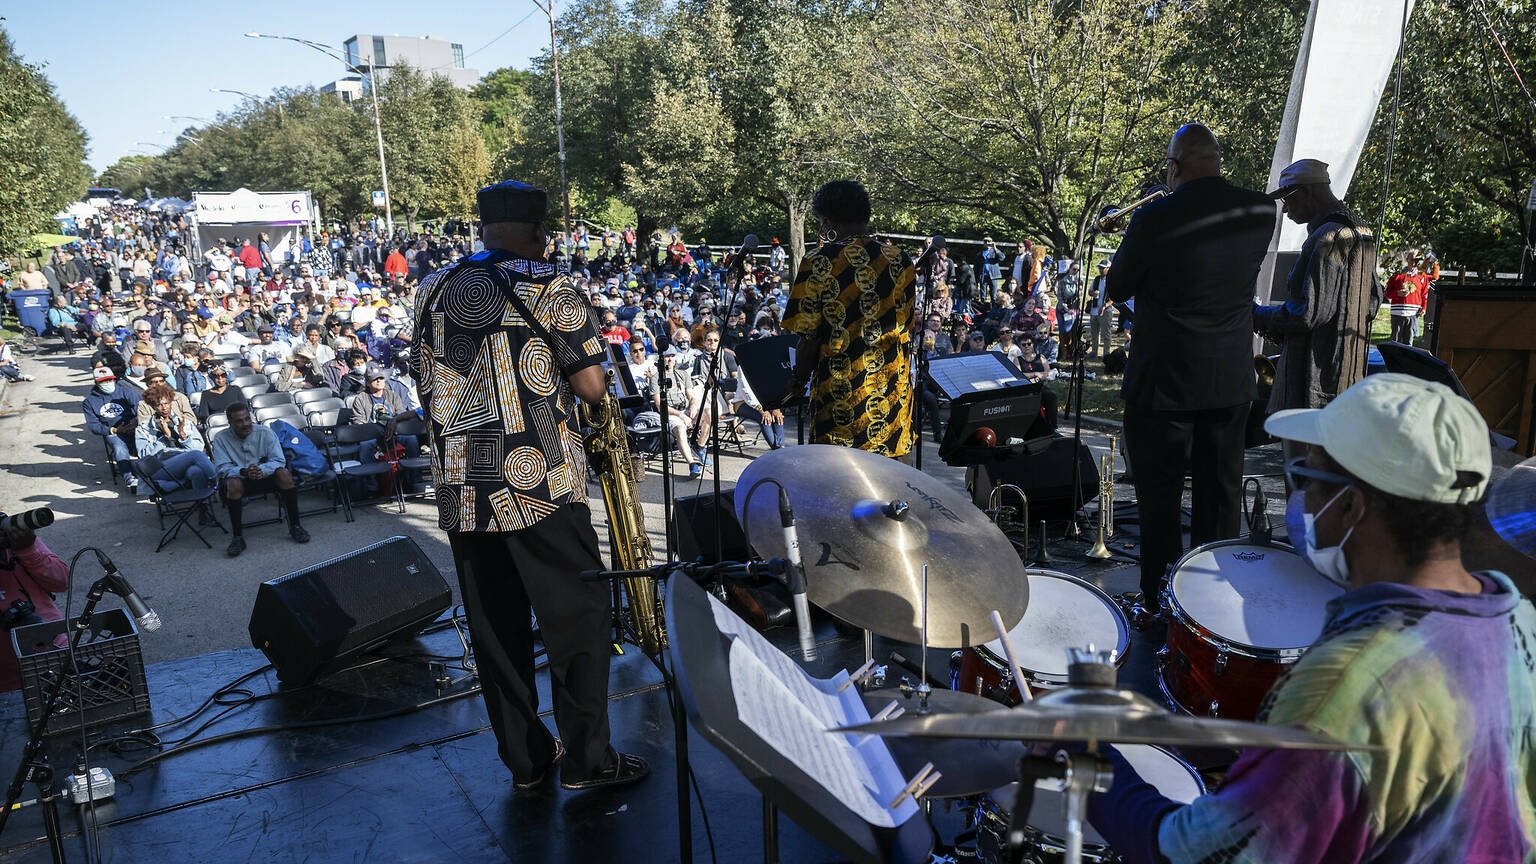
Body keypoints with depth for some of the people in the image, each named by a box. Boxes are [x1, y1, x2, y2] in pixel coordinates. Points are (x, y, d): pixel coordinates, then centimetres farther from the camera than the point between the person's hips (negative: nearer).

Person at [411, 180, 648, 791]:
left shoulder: (432, 291, 9)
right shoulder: (550, 290, -8)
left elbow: (430, 386, 15)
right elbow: (592, 387, -9)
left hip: (460, 489, 6)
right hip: (539, 484, -5)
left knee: (495, 628, 13)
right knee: (577, 618, 6)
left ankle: (524, 759, 24)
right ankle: (586, 760, 13)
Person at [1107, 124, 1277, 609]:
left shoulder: (1155, 220, -19)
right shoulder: (1260, 212, -3)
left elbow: (1118, 289, -6)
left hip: (1164, 382, -5)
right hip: (1232, 381, 5)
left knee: (1159, 497, 8)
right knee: (1220, 493, 17)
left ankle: (1158, 601, 17)